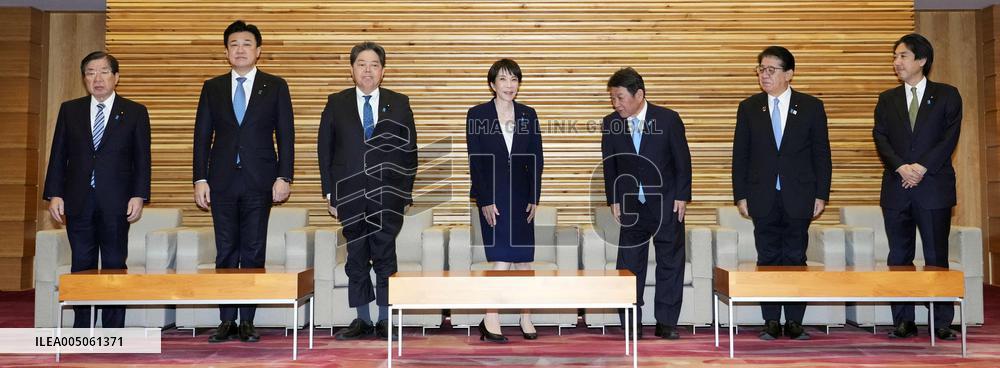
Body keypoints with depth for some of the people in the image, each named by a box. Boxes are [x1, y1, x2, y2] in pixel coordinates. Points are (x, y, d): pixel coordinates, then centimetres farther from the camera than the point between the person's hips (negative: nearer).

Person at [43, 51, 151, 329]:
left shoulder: (135, 112, 4)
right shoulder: (69, 110, 10)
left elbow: (142, 159, 1)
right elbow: (58, 156, 8)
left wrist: (139, 196, -8)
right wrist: (54, 194, 0)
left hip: (116, 202, -2)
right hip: (78, 201, 2)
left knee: (115, 265, 2)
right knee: (81, 265, 5)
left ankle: (113, 330, 8)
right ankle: (81, 328, 13)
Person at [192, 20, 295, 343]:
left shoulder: (275, 86, 6)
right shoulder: (212, 88, 11)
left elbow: (285, 134, 2)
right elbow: (202, 136, 9)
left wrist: (284, 177, -7)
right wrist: (200, 179, 0)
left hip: (259, 181, -2)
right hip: (222, 181, 2)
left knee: (253, 252, 1)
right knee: (225, 252, 4)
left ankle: (247, 321, 8)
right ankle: (227, 321, 10)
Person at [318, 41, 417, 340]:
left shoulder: (399, 104, 6)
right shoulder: (336, 104, 7)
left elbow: (409, 150, 6)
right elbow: (325, 150, 7)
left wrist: (406, 192, 0)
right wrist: (330, 193, 1)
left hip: (388, 197, -1)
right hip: (351, 195, 1)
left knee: (385, 259, 1)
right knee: (356, 259, 7)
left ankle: (385, 320, 11)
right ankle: (362, 320, 16)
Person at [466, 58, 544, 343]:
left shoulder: (528, 115, 7)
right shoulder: (477, 115, -1)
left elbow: (536, 160, 7)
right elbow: (475, 161, -4)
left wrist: (534, 198, 0)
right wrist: (485, 201, -10)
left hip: (521, 195, 3)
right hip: (492, 196, -3)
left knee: (524, 259, 5)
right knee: (502, 259, -8)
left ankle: (526, 318, 15)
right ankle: (490, 321, 1)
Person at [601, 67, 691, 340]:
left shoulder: (668, 119, -10)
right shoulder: (611, 124, -3)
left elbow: (682, 160, -5)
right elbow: (609, 165, 4)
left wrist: (682, 197, -8)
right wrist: (614, 200, 1)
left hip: (666, 203, -1)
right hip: (631, 205, 2)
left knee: (670, 263, 4)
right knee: (629, 264, 2)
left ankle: (666, 322, 13)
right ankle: (630, 324, 10)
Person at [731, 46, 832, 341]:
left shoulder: (811, 107, 3)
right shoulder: (749, 108, 6)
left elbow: (821, 154, 4)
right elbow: (740, 155, 6)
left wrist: (821, 194, -2)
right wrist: (741, 195, 0)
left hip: (798, 197, -1)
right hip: (763, 198, 1)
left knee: (795, 258, 2)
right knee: (767, 259, 3)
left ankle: (794, 322, 10)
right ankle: (772, 322, 10)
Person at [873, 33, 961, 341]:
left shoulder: (947, 95, 7)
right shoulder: (887, 99, 13)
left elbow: (950, 137, -3)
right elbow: (880, 137, 2)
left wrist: (922, 167, -14)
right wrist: (902, 167, -14)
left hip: (934, 187, -2)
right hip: (896, 188, 3)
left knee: (937, 256, 0)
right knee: (899, 257, 4)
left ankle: (942, 322, 7)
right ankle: (904, 321, 10)